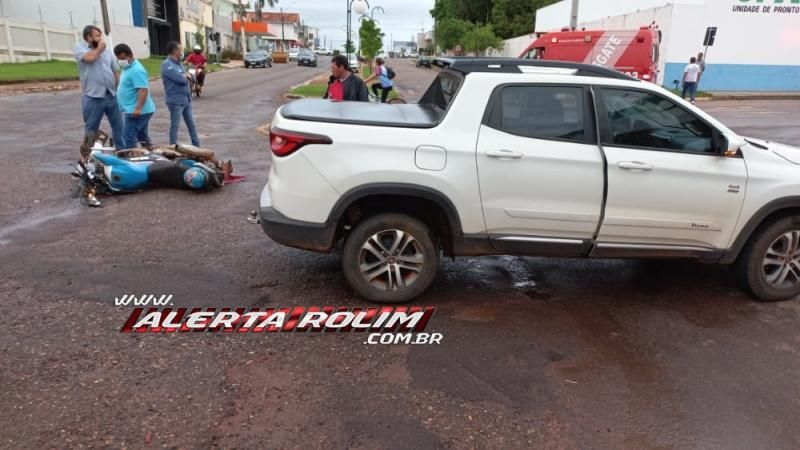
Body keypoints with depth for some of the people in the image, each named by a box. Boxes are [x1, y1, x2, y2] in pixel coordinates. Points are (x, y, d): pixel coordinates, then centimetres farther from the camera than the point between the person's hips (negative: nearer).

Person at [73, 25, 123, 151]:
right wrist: (100, 48, -3)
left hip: (112, 96, 4)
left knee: (119, 127, 8)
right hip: (93, 97, -4)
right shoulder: (79, 47, 1)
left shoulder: (106, 51, 13)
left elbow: (115, 72, 16)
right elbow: (89, 58, -21)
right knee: (91, 130, 5)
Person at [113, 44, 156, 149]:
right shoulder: (128, 68, 15)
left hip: (135, 112, -11)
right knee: (143, 137, 17)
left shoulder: (136, 70, -18)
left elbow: (143, 90, -27)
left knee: (128, 138, -9)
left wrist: (138, 108, -34)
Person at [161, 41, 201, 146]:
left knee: (191, 124, 14)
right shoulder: (167, 65, -14)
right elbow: (182, 79, -24)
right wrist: (186, 76, -1)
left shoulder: (178, 63, 14)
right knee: (175, 126, 0)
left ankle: (196, 146, 24)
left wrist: (186, 76, -7)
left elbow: (189, 77, 16)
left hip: (186, 99, 9)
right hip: (176, 101, -9)